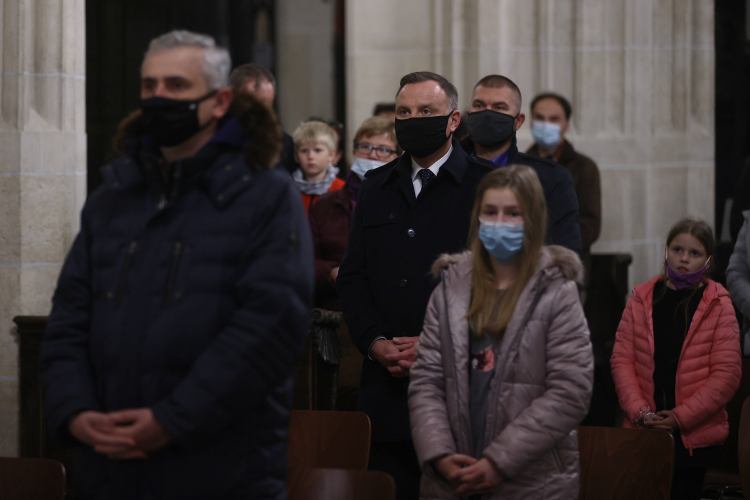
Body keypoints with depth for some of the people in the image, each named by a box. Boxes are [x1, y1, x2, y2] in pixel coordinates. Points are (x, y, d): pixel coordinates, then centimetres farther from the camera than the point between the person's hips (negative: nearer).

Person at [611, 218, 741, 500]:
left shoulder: (717, 306, -1)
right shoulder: (641, 300, 6)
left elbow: (727, 373, -6)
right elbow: (622, 359, 4)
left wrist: (680, 417, -12)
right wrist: (639, 411, -9)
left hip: (694, 438, -2)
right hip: (643, 433, 2)